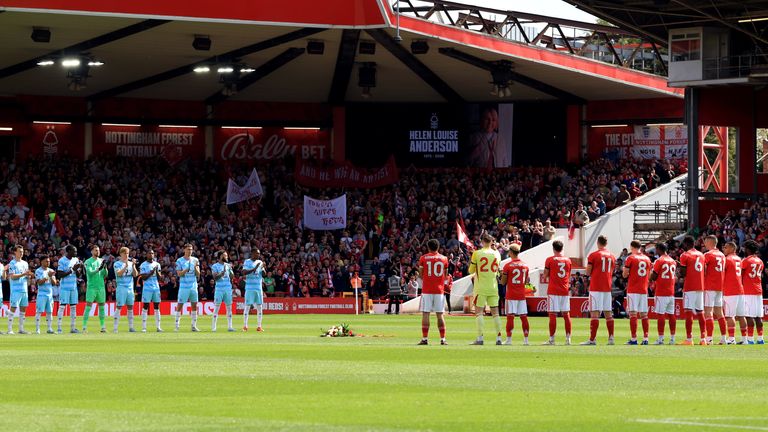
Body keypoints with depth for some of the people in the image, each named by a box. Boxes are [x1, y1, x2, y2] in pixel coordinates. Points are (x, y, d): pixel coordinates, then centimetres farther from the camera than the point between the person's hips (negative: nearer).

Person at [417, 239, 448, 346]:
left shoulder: (423, 258, -1)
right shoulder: (444, 259, 5)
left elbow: (421, 275, 5)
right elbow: (445, 275, 12)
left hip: (427, 290, -2)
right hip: (439, 289, 2)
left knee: (425, 314, 0)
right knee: (440, 315, 4)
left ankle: (425, 338, -4)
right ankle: (442, 339, 1)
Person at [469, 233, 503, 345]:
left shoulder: (477, 253, -7)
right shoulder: (497, 254, 5)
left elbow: (471, 271, 1)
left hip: (481, 287, -3)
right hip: (493, 287, 3)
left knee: (479, 312, -1)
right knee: (495, 313, 7)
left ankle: (480, 338, -9)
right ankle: (499, 338, 5)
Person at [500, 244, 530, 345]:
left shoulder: (508, 266, -8)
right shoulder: (525, 265, 7)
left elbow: (503, 282, -5)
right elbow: (525, 281, 14)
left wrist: (502, 275, 13)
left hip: (511, 295, -4)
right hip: (522, 295, 4)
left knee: (510, 317, -4)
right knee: (524, 317, 5)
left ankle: (509, 339, -6)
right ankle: (526, 339, 5)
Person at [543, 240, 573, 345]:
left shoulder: (550, 260, -5)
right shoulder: (568, 260, 7)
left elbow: (546, 274, 0)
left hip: (553, 291, -4)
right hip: (565, 290, 4)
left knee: (553, 315, -4)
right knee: (566, 314, 6)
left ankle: (551, 339, -5)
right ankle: (568, 339, 5)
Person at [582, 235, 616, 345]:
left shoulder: (593, 255, -6)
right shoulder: (612, 256, 9)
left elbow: (588, 272, -4)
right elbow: (611, 273, 15)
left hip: (595, 288, -5)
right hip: (607, 287, 5)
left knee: (594, 313, -7)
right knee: (608, 313, 9)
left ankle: (592, 339, -11)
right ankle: (611, 338, 8)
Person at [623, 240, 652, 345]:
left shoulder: (630, 258, -6)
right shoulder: (647, 259, 11)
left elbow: (625, 275, -6)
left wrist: (624, 270, 15)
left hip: (633, 290, -5)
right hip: (644, 289, 5)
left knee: (633, 313, -5)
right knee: (644, 314, 7)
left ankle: (633, 339, -9)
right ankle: (645, 338, 4)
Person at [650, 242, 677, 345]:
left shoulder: (659, 261, -9)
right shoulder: (673, 261, 12)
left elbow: (654, 277, -11)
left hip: (661, 293, -7)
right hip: (671, 292, 7)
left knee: (660, 315, -6)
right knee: (671, 315, 9)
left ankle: (660, 339, -9)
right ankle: (672, 339, 10)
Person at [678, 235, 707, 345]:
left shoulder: (685, 255, -6)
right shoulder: (701, 255, 15)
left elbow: (683, 273, -9)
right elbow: (704, 271, 17)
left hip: (689, 287, -6)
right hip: (701, 287, 6)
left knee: (688, 312, -6)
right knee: (700, 313, 9)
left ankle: (689, 338, -12)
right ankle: (703, 338, 7)